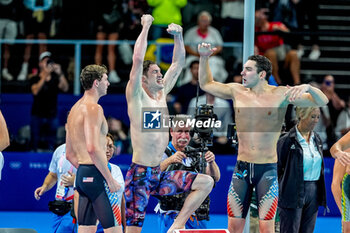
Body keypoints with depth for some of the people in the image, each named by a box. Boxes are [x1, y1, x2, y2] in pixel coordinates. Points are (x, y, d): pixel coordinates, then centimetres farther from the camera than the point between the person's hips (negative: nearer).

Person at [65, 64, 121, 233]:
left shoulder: (75, 108, 19)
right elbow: (93, 148, -23)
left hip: (82, 175, 10)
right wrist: (110, 179, -19)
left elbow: (70, 154, 23)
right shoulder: (93, 108, -12)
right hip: (95, 175, -10)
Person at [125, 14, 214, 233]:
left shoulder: (162, 93, 12)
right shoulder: (137, 96, -7)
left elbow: (179, 63, 17)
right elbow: (138, 60, -19)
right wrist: (146, 27, -15)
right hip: (140, 174, -8)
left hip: (160, 174, 8)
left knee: (206, 182, 0)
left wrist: (178, 36, 5)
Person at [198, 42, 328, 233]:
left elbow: (322, 102, -7)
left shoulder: (281, 94, -4)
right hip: (242, 167, 3)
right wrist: (204, 58, 9)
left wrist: (307, 88, -27)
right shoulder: (237, 92, 7)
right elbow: (206, 84, 21)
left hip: (268, 169, -3)